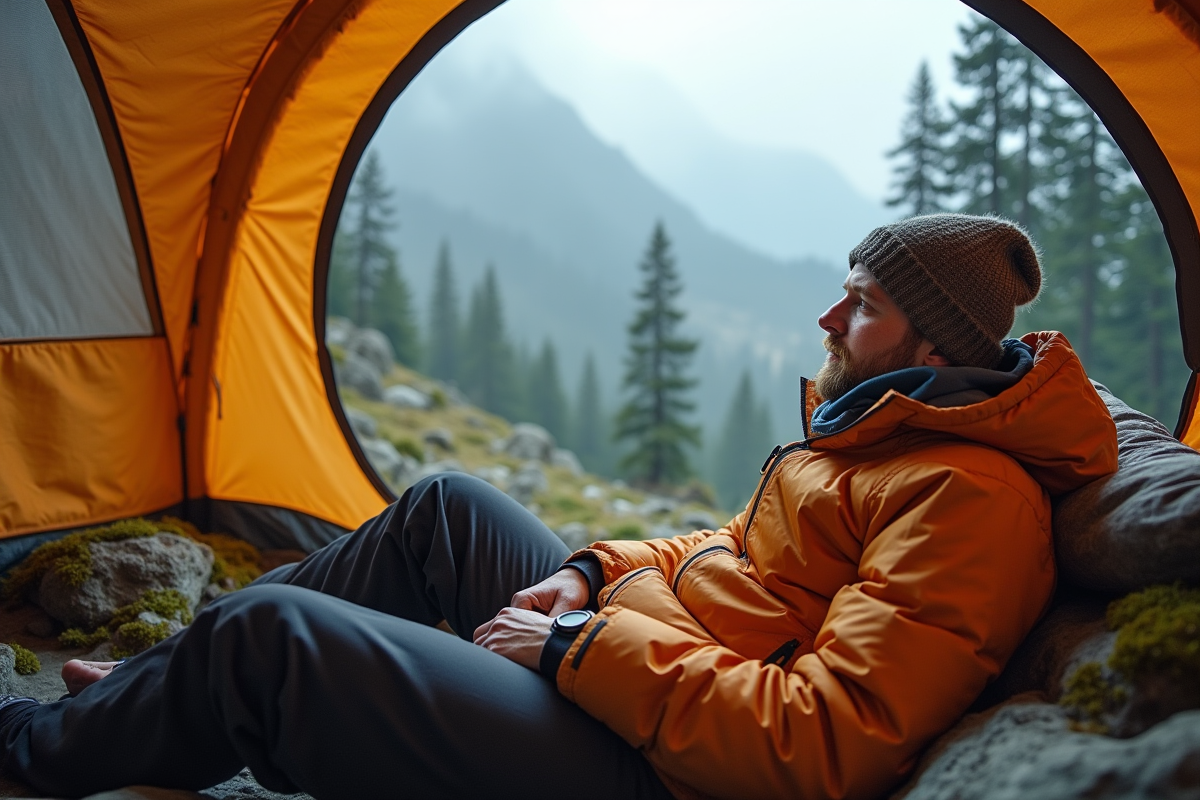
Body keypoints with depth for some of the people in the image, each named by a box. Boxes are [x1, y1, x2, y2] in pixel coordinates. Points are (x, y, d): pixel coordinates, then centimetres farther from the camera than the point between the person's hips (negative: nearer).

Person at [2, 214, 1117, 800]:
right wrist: (596, 573, 6)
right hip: (626, 650, 10)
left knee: (266, 637, -12)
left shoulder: (968, 494, -21)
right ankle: (159, 683, 29)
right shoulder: (877, 419, 10)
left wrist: (583, 645, -23)